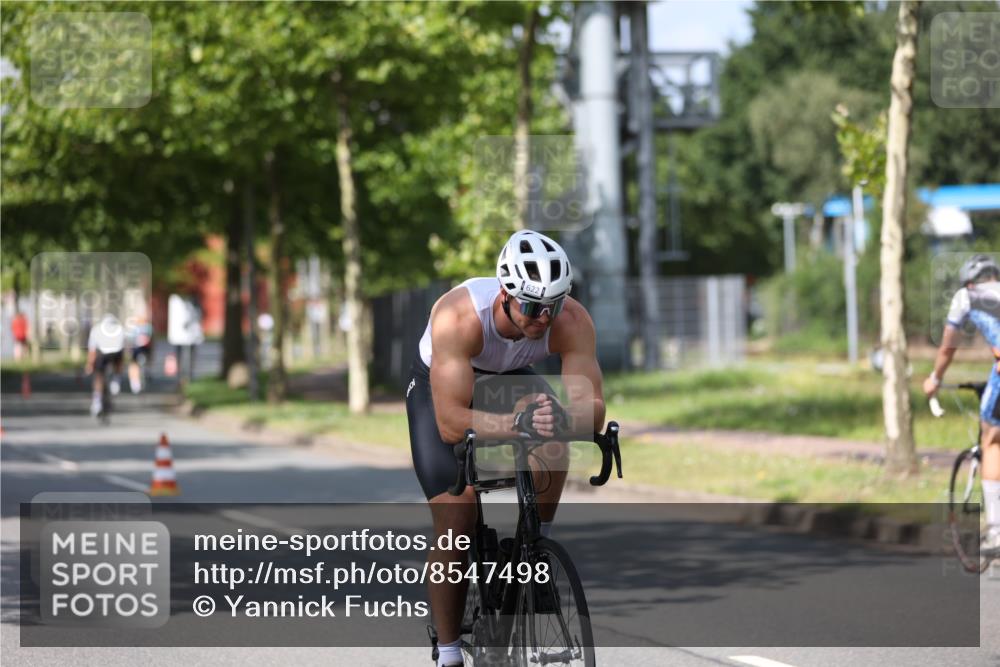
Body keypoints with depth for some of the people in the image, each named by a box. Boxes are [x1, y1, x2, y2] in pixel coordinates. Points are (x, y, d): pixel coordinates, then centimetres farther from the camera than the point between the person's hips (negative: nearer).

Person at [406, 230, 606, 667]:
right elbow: (450, 423, -47)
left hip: (509, 381, 3)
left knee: (552, 441, -28)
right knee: (455, 524, -13)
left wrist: (562, 419, -59)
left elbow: (593, 411, -37)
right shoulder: (458, 315, -41)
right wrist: (518, 423, -61)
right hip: (441, 386, -3)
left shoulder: (571, 320, -32)